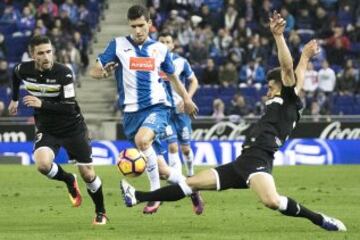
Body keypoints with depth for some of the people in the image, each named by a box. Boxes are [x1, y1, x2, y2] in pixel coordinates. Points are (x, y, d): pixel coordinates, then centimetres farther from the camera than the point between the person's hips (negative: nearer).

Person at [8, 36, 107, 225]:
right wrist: (15, 99, 24)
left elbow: (69, 108, -28)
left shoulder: (63, 73, -24)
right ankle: (69, 181, 8)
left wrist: (42, 104, -37)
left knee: (87, 174, 3)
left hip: (72, 128, -2)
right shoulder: (24, 70, -12)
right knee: (43, 164, -26)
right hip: (46, 130, 2)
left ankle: (100, 212, 29)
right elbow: (15, 75, 15)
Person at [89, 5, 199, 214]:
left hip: (157, 106, -1)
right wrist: (102, 73, -25)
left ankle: (156, 193, -21)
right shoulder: (118, 45, 2)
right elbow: (94, 71, -2)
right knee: (161, 170, 0)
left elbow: (172, 76, 24)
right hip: (132, 111, 1)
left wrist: (186, 99, 33)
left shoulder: (160, 48, 7)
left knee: (142, 139, -33)